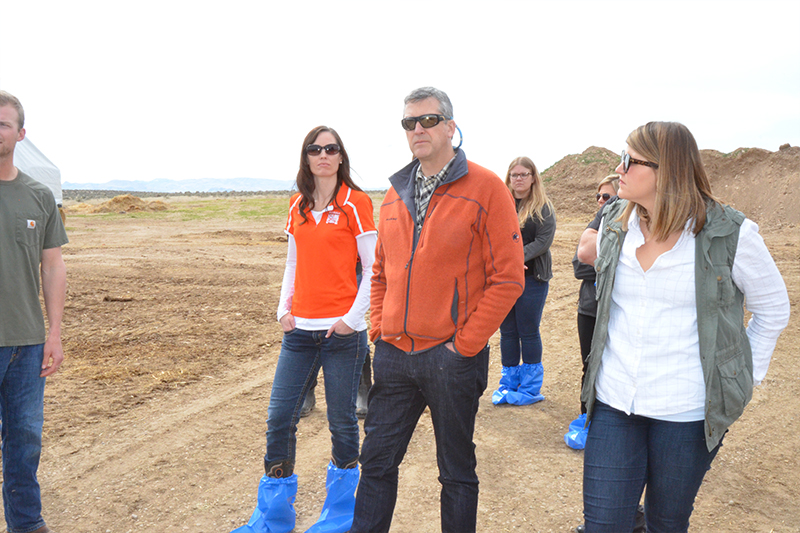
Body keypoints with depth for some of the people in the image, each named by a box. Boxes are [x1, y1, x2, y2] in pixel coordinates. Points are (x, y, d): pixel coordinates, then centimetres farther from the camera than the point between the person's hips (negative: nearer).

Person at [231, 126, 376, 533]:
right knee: (279, 419, 5)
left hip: (342, 331, -5)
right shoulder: (298, 206, 12)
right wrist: (284, 309, 7)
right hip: (300, 331, 5)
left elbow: (373, 269, -5)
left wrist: (353, 317, -11)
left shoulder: (355, 203, -4)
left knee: (341, 421, 6)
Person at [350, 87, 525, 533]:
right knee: (377, 461, 14)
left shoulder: (485, 188, -8)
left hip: (452, 357, -5)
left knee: (456, 471, 12)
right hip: (394, 354, 5)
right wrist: (380, 328, 8)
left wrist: (465, 343, -12)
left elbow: (508, 277, -11)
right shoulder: (397, 193, 11)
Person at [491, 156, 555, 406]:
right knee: (507, 331, 10)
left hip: (531, 279, -4)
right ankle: (509, 383, 23)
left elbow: (544, 241, -10)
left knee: (528, 332, 3)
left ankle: (531, 387, 16)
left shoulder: (543, 208, -1)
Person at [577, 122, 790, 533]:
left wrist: (746, 376, 2)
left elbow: (773, 308, 3)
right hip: (614, 404, 3)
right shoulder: (614, 224, 3)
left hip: (686, 413, -3)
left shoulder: (730, 233, -10)